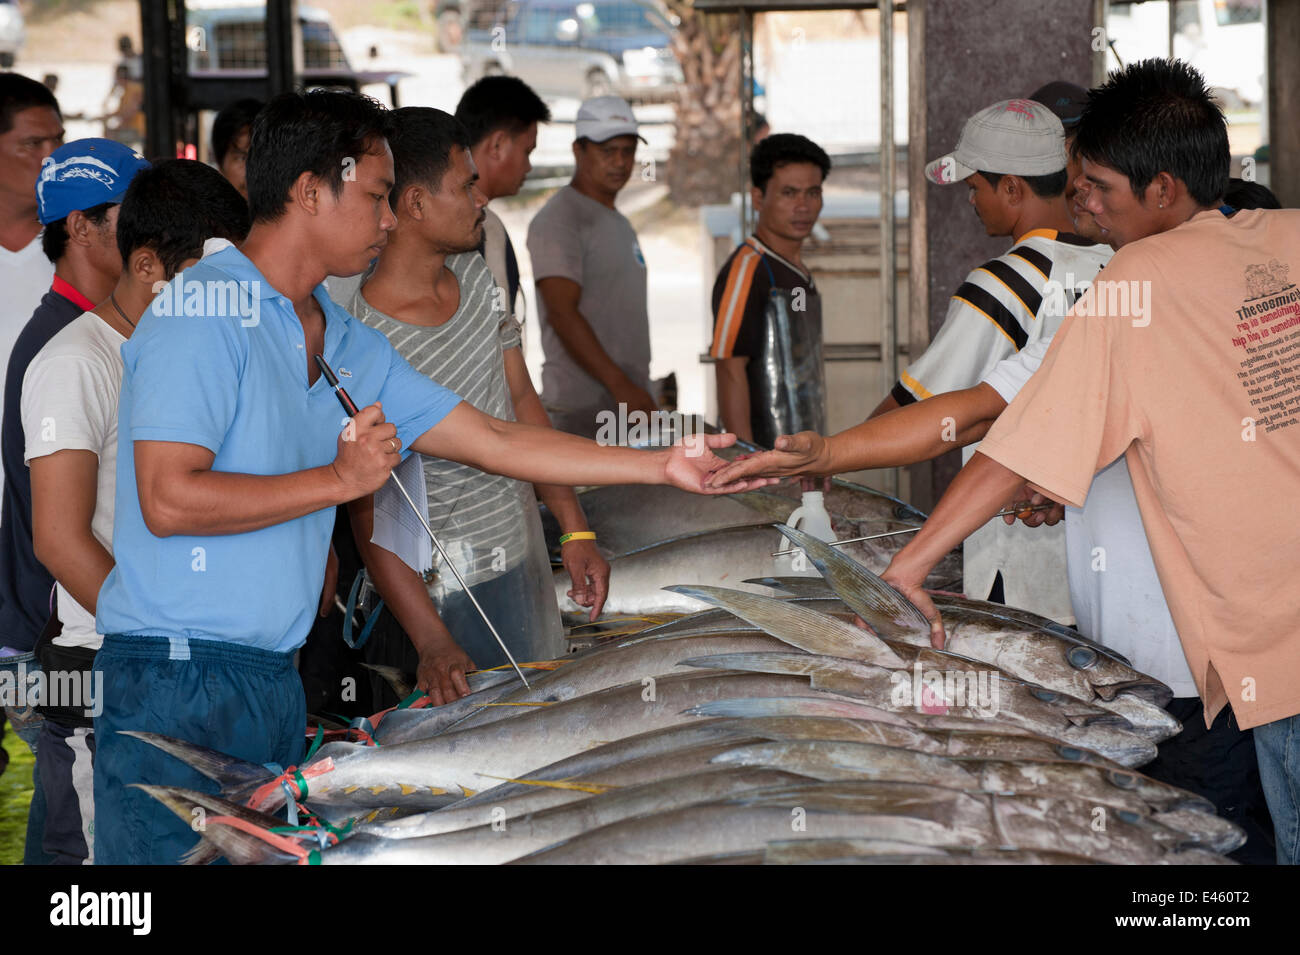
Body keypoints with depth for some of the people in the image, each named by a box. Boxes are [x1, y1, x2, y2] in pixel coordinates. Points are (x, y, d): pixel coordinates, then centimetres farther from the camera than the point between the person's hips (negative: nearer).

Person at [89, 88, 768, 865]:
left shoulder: (348, 343, 16)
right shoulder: (201, 310, -10)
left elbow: (495, 442, 18)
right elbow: (167, 500, -18)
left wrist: (666, 467, 16)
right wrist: (340, 479, -12)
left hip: (275, 679, 8)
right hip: (176, 681, -8)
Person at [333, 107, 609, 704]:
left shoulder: (475, 274, 3)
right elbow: (369, 513, -20)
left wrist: (575, 529, 7)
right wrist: (431, 643, -28)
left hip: (523, 564, 7)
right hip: (439, 592, -7)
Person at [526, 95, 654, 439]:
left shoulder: (620, 223, 22)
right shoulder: (558, 220, -8)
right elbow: (562, 314, -18)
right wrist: (620, 386, -23)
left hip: (630, 400, 9)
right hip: (582, 407, -9)